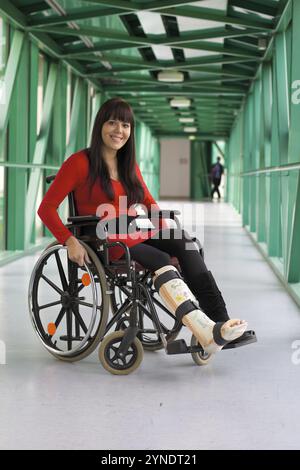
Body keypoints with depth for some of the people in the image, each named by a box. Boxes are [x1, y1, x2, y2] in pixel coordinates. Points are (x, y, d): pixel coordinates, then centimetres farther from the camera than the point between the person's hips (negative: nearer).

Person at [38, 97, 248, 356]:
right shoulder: (80, 162, -5)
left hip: (133, 237, 6)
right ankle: (207, 333, -46)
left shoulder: (129, 165, 15)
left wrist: (164, 230, 8)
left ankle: (219, 320, -33)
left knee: (183, 241, -23)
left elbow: (150, 201, 26)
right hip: (103, 246, -6)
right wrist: (70, 241, -21)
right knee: (161, 261, -32)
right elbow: (46, 208, -8)